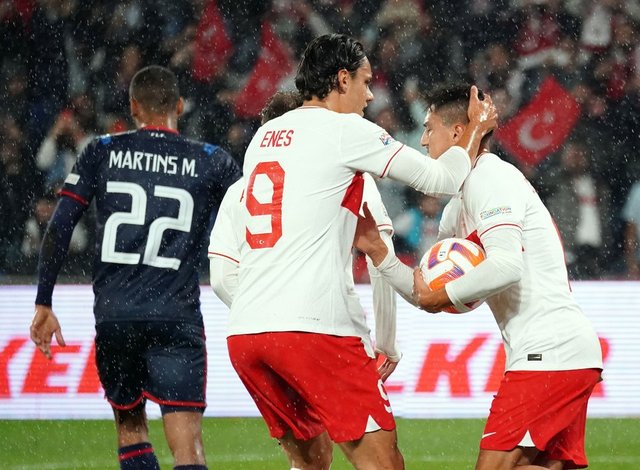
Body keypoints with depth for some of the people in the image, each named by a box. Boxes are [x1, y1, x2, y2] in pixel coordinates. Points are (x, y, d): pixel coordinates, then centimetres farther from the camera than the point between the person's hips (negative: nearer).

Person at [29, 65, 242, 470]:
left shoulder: (102, 153, 7)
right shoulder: (212, 162, 5)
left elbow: (58, 230, 2)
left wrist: (44, 305, 8)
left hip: (113, 318, 2)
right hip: (176, 318, -2)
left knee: (130, 424, 22)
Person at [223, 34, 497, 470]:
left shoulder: (264, 136, 18)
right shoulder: (345, 129, -1)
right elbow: (442, 179, 5)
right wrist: (477, 128, 22)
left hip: (243, 332, 7)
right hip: (311, 327, -7)